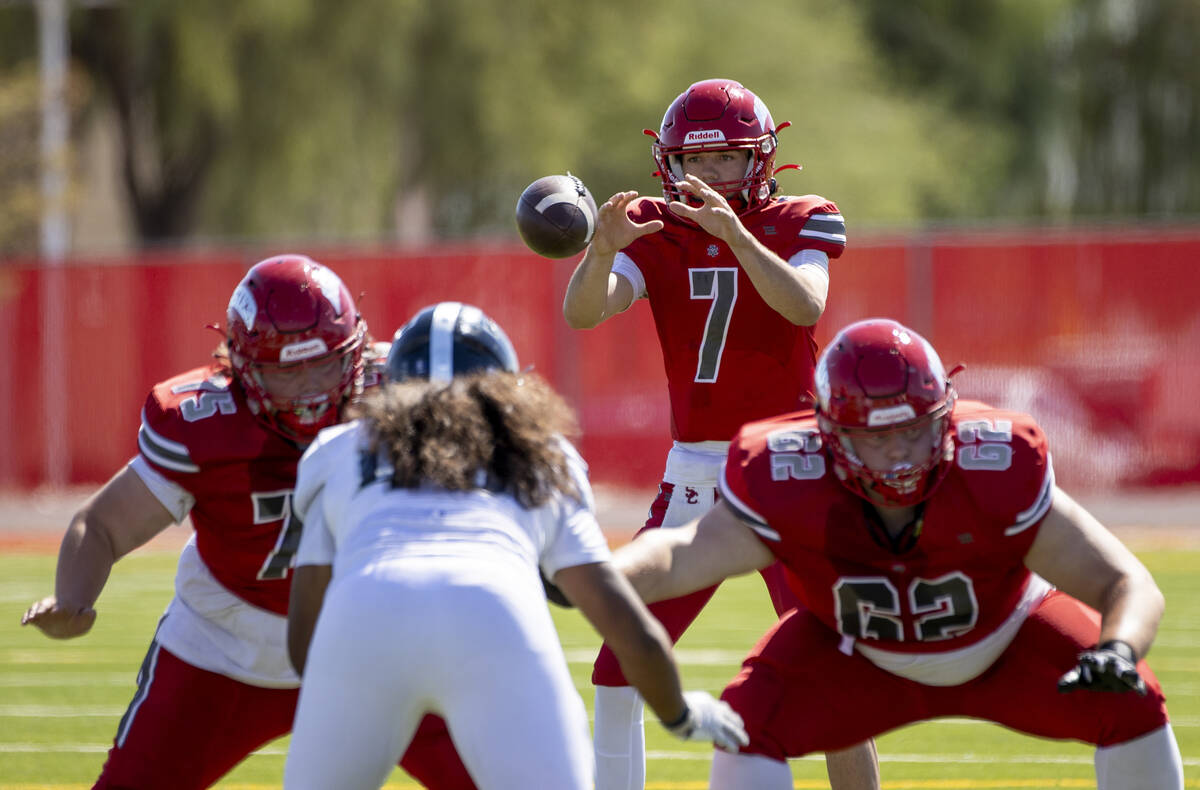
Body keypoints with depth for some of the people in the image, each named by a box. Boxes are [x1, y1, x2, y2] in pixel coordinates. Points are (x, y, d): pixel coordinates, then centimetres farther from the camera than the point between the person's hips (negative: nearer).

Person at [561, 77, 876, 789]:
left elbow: (805, 306, -24)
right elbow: (582, 313, -15)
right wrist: (603, 249, -36)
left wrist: (732, 230, -37)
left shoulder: (801, 223, -3)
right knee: (617, 673, 0)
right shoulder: (655, 230, 2)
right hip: (693, 475, 3)